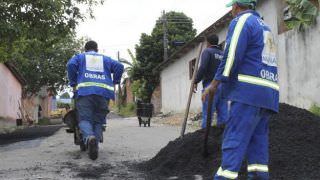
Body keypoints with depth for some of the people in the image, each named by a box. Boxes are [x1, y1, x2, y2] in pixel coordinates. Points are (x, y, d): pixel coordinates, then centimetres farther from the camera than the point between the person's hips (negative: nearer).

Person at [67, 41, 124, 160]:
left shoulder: (80, 57, 24)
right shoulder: (105, 59, 28)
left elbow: (71, 65, 4)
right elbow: (119, 67, 12)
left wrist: (73, 83, 11)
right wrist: (114, 82, 17)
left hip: (85, 91, -2)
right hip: (104, 92, 2)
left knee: (85, 119, -9)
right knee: (98, 121, 6)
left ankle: (89, 137, -40)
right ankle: (95, 146, -12)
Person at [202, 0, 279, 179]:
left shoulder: (241, 21, -1)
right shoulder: (265, 27, 25)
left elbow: (232, 55, -11)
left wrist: (215, 84, -9)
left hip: (249, 90, -8)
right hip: (269, 92, 8)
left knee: (234, 137, -13)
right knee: (258, 137, 7)